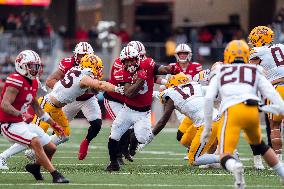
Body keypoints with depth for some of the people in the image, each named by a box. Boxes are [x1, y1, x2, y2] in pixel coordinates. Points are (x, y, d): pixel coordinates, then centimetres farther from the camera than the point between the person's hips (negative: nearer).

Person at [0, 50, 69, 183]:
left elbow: (36, 108, 22)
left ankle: (35, 167, 35)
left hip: (23, 123, 10)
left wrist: (54, 124, 22)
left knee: (51, 148, 8)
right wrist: (21, 114, -43)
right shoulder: (16, 81, -19)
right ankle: (55, 174, -33)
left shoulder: (33, 83, 11)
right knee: (36, 142, -31)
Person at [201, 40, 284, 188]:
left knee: (225, 156, -5)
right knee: (258, 145, 31)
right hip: (253, 111, 3)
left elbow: (208, 99, 13)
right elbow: (272, 94, 10)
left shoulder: (220, 72, 24)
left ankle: (235, 167, -40)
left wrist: (207, 127, 18)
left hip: (231, 111, -3)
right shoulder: (256, 72, 25)